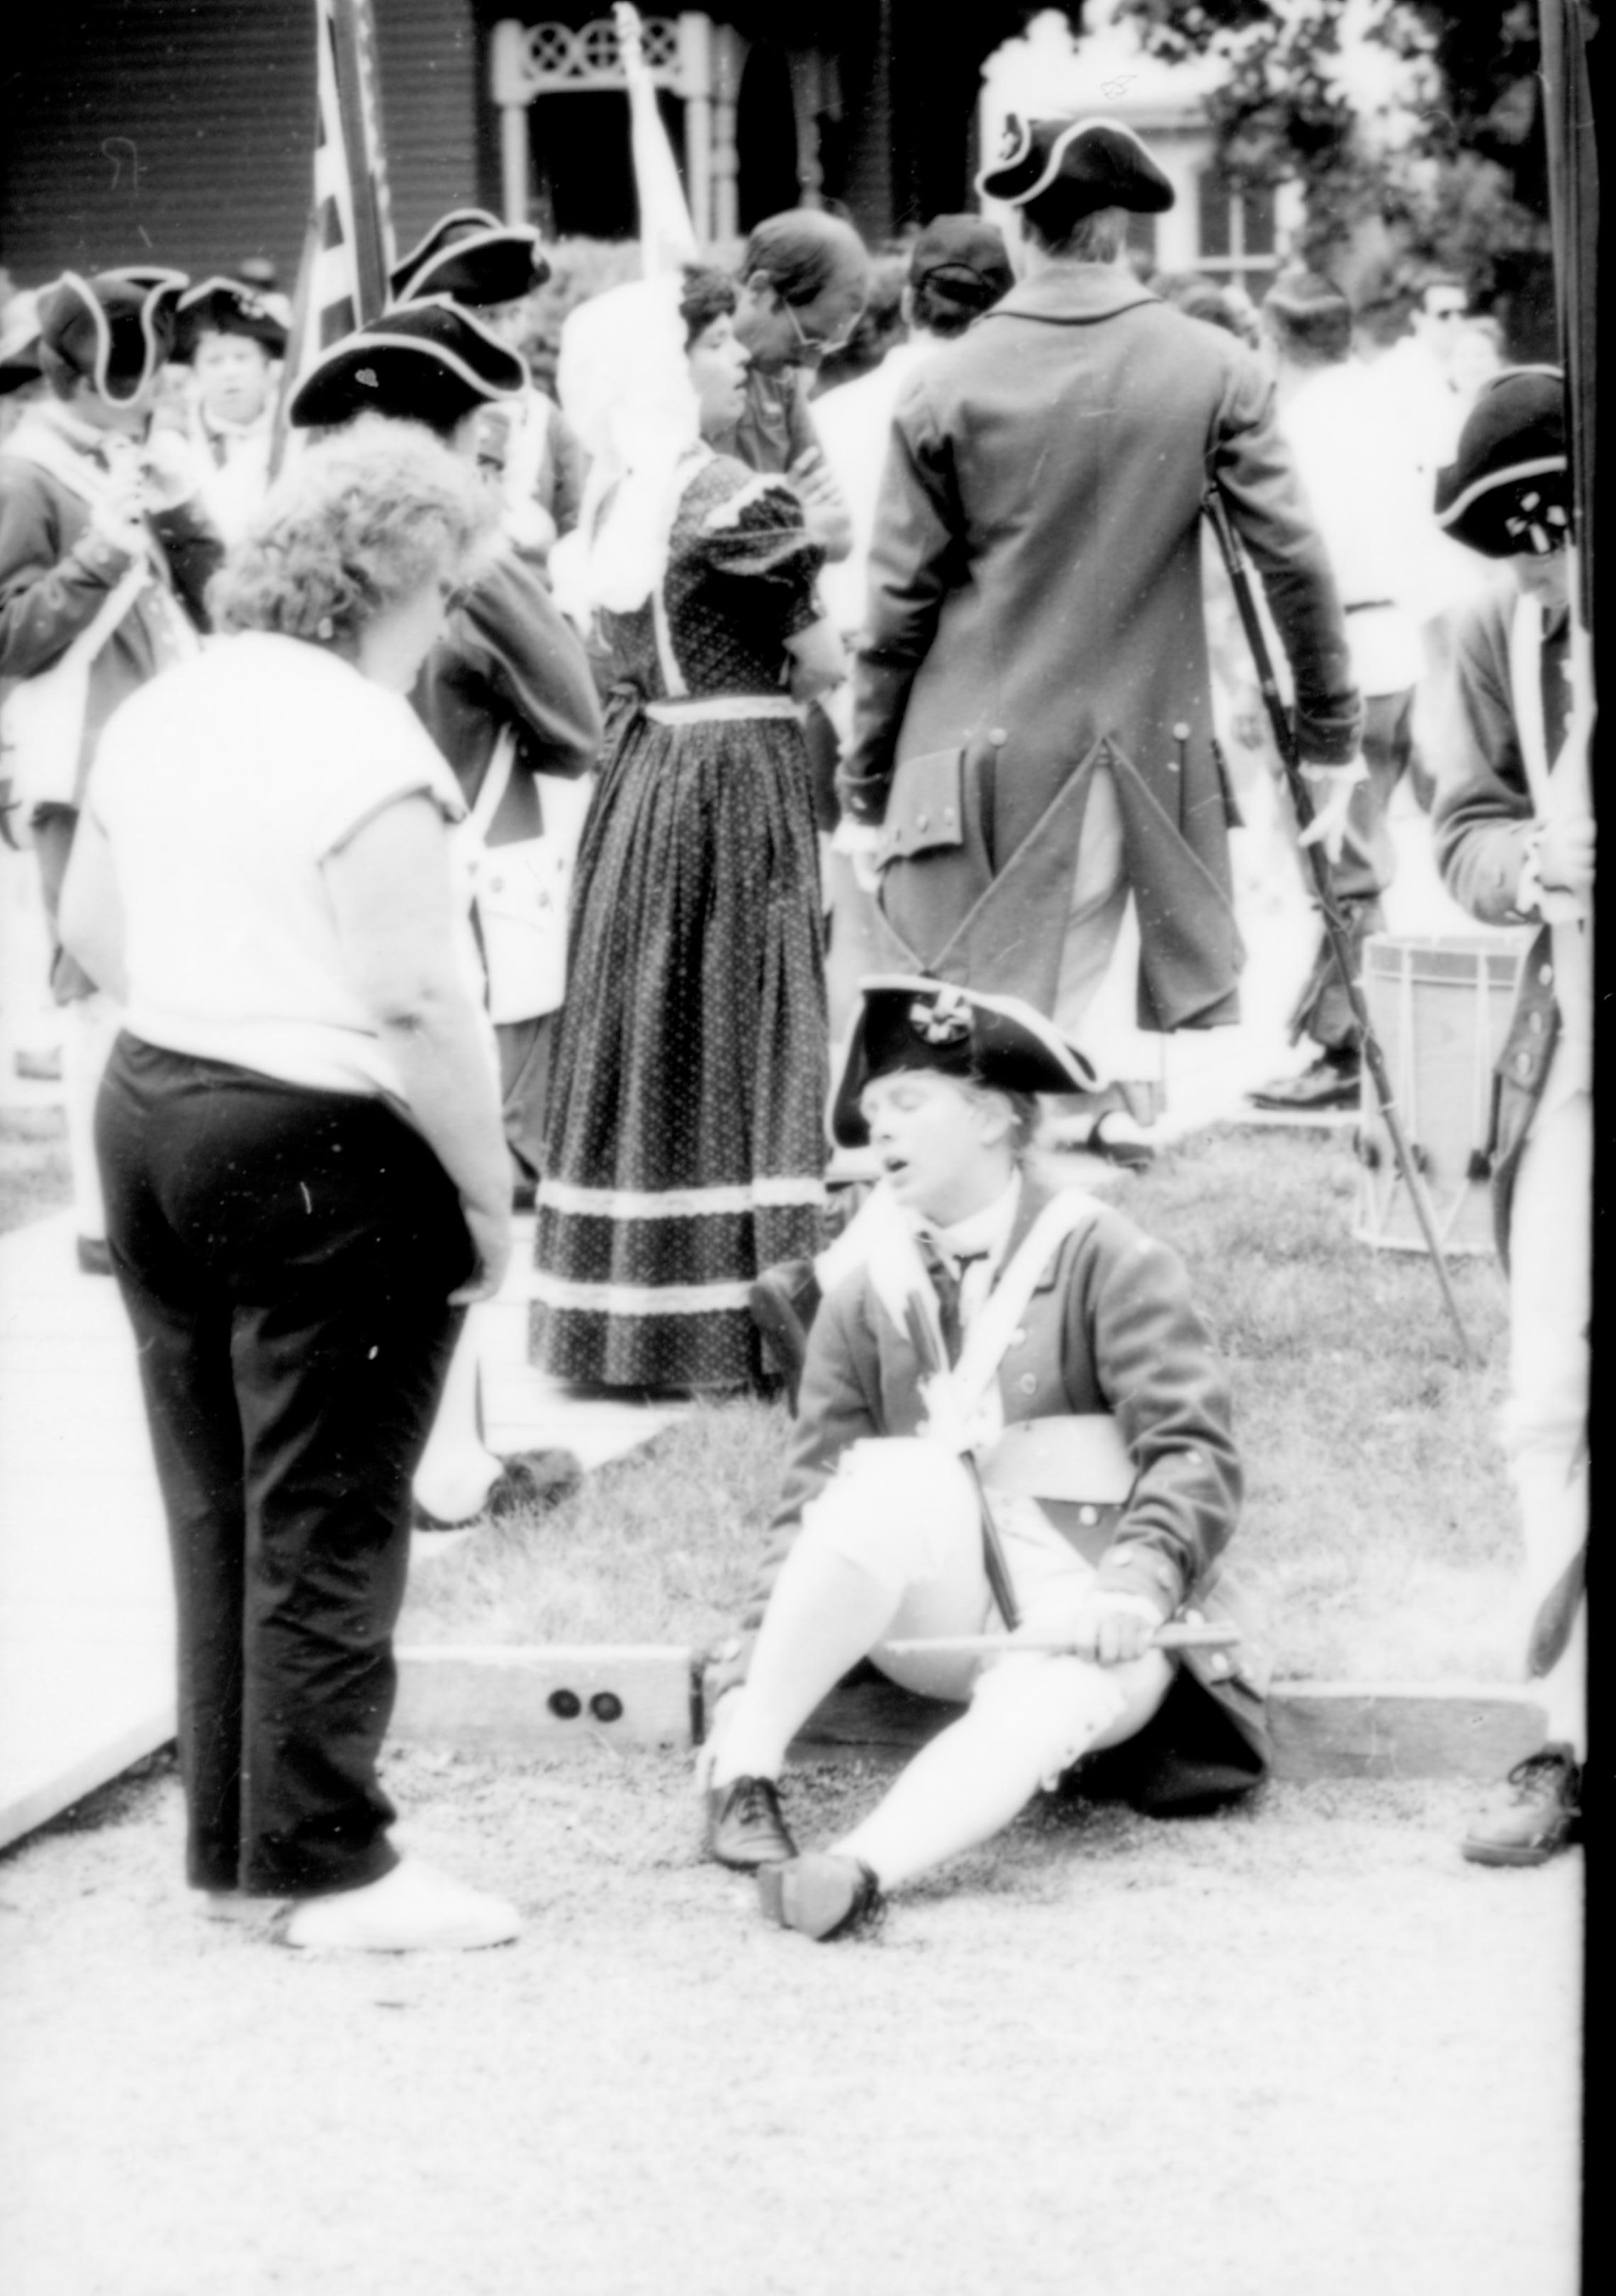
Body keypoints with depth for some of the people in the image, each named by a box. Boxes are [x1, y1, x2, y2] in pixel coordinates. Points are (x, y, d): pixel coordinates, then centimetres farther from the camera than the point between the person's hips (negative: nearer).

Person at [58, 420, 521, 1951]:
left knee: (215, 1505, 15)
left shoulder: (166, 709, 7)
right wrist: (489, 1194, -13)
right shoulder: (366, 749, -19)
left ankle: (226, 1840, 23)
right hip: (325, 1151, -8)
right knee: (326, 1523, 1)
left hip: (148, 1115, 8)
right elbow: (417, 1006, -21)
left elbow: (89, 931, 17)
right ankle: (325, 1864, 6)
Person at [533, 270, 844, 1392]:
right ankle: (736, 1312, 0)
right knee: (739, 1027, -2)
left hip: (642, 770, 7)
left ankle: (621, 1305, 15)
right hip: (740, 775, -7)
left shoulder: (615, 497, 7)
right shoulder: (743, 501, -14)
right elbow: (824, 665, -10)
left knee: (645, 1023, 11)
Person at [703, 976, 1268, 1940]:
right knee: (906, 1480, -29)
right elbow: (817, 1502, 0)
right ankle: (742, 1774, -30)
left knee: (1045, 1706, -37)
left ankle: (863, 1868, -57)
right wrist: (754, 1678, -14)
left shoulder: (1107, 1261, -5)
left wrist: (1135, 1585, -31)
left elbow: (1197, 1455, -13)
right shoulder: (870, 1299, 6)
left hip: (1087, 1624, -2)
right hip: (943, 1616, 2)